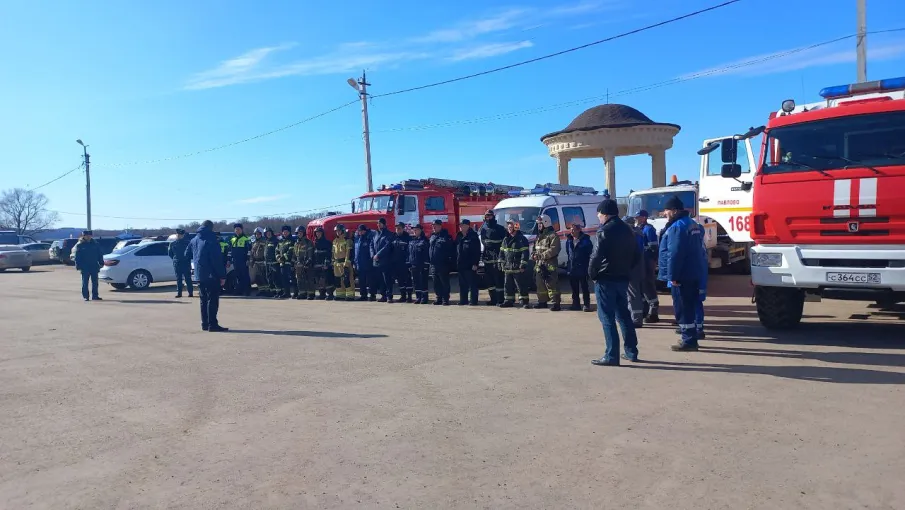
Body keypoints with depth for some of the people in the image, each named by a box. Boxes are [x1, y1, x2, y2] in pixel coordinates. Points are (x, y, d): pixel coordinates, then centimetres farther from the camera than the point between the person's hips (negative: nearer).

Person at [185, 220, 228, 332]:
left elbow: (187, 255, 22)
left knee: (203, 300, 14)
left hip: (199, 275, 8)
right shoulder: (212, 240, -11)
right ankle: (212, 325, -9)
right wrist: (222, 275, -14)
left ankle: (205, 324, 17)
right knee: (213, 299, -6)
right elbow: (218, 259, -16)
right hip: (211, 275, -7)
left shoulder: (194, 240, 12)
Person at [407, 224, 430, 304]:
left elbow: (428, 253, -10)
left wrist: (427, 264, -16)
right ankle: (418, 297, 17)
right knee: (415, 282, 9)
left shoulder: (425, 240, -5)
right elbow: (409, 253, 16)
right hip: (414, 265, 6)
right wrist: (408, 263, 9)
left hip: (423, 265, -6)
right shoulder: (411, 241, 13)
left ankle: (424, 298, 4)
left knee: (423, 281, -2)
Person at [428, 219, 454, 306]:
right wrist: (430, 261, 13)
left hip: (443, 264, -7)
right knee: (436, 283, 11)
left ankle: (445, 299, 1)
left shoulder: (446, 236, -6)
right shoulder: (432, 236, 15)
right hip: (434, 264, 7)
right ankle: (439, 298, 20)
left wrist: (450, 259, -15)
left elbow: (452, 248, -10)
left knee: (444, 282, -3)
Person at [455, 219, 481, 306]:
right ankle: (463, 300, 18)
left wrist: (475, 263, -17)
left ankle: (473, 301, 2)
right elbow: (456, 250, 19)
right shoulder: (459, 236, 14)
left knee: (472, 284, -3)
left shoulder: (473, 236, -6)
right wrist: (456, 262, 13)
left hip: (470, 265, -7)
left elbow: (477, 251, -11)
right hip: (460, 264, 7)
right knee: (462, 284, 11)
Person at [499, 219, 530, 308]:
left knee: (521, 286, -4)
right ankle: (509, 301, 20)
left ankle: (524, 301, 1)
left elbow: (525, 253, -12)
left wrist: (523, 265, -17)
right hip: (507, 268, 7)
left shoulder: (522, 239, -6)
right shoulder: (506, 239, 16)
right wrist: (501, 263, 13)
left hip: (518, 268, -7)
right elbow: (501, 252, 20)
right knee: (508, 285, 11)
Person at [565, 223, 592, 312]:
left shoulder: (585, 240, -9)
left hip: (582, 268, -6)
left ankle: (587, 305, 3)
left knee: (584, 287, -2)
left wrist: (588, 266, -12)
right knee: (574, 287, 12)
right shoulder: (569, 240, 9)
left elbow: (590, 253, -9)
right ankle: (576, 304, 21)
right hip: (572, 268, 6)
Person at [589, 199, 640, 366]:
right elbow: (637, 255, 15)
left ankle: (611, 356, -5)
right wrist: (625, 269, 15)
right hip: (623, 278, 8)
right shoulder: (627, 229, 13)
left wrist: (592, 273, -6)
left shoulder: (604, 231, -13)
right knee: (623, 314, 17)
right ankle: (631, 351, 23)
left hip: (605, 279, -8)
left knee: (607, 317, -4)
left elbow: (596, 256, -20)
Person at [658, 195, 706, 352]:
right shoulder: (693, 224, 16)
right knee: (689, 307, 16)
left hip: (681, 276, -10)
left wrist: (673, 275, -20)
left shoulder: (677, 227, -17)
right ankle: (690, 338, 24)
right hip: (693, 274, 10)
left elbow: (674, 254, -23)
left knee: (682, 309, -5)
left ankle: (688, 341, -2)